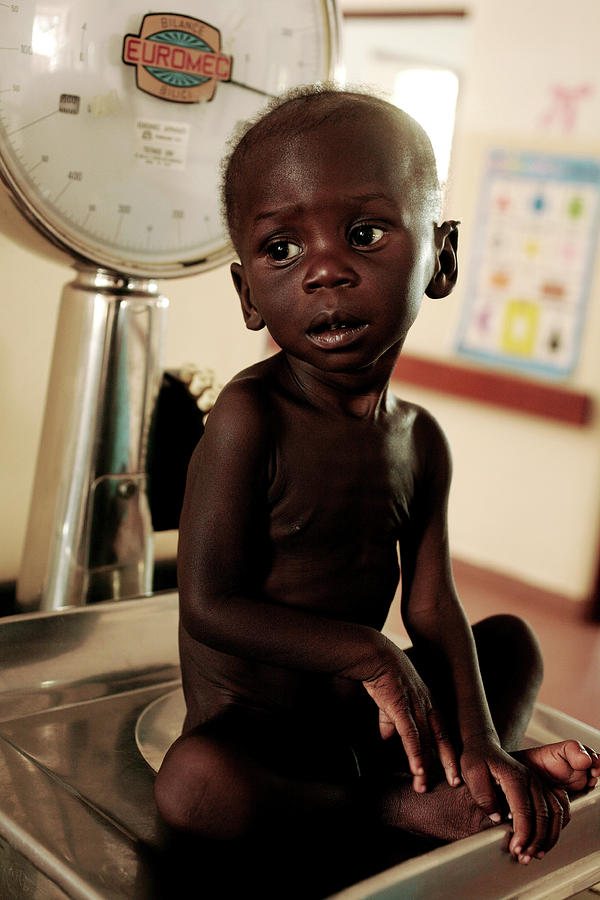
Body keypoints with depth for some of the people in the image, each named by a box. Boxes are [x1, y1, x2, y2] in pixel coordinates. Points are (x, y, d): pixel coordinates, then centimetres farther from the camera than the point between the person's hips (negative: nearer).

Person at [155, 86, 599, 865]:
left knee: (512, 639, 11)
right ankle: (391, 803, -13)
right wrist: (368, 653, -22)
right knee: (193, 784, -37)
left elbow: (433, 608, -4)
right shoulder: (251, 415, -21)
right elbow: (210, 605, -22)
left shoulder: (420, 438, -3)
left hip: (362, 710, 6)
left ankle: (432, 782, -14)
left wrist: (480, 739, -18)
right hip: (250, 725, -6)